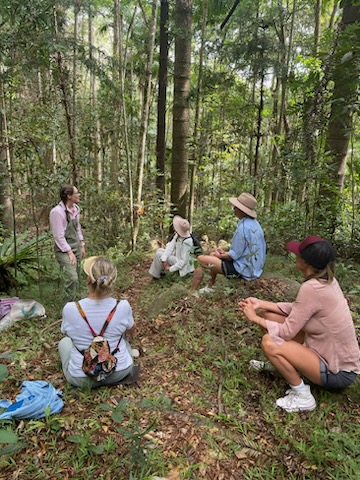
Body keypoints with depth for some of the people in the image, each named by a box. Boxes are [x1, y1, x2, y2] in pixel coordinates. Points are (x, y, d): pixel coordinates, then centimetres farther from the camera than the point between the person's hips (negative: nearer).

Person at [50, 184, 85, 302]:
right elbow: (59, 236, -17)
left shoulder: (75, 208, 4)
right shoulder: (57, 211, -19)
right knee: (72, 279, -15)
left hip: (76, 248, 8)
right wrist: (69, 252, -15)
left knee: (76, 279, 13)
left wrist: (82, 245, 14)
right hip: (64, 250, -7)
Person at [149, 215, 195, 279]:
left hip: (181, 265, -8)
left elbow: (183, 261, -28)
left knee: (159, 255, -12)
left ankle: (155, 275, 6)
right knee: (159, 250, 6)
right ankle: (161, 271, 16)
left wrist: (171, 269, -21)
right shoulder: (178, 235, -9)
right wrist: (164, 259, -25)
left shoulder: (187, 242, -31)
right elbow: (170, 246, -12)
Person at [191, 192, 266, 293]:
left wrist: (220, 255, -2)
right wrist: (225, 253, 10)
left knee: (201, 259, -5)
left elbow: (234, 255, -20)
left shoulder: (243, 227, -25)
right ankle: (209, 288, 30)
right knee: (213, 255, 25)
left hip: (242, 269, -10)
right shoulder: (254, 223, 4)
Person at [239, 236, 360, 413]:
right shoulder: (326, 280, -4)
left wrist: (255, 318, -10)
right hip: (331, 352, 8)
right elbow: (296, 310, 6)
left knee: (269, 343, -23)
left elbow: (286, 332, -23)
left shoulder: (311, 288, -30)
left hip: (337, 371, -8)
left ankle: (302, 397, -3)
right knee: (270, 315, 2)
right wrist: (262, 304, 1)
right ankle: (278, 365, 25)